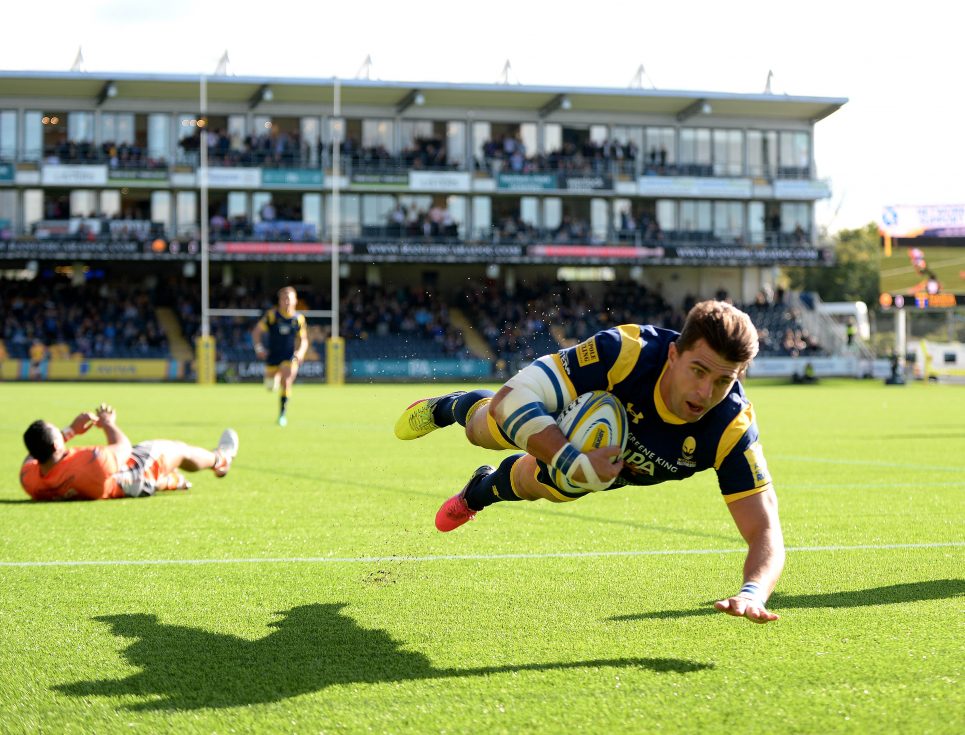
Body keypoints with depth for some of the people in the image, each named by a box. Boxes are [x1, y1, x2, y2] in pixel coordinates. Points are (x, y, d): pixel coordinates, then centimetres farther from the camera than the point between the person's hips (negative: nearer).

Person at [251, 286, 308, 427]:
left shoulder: (299, 318, -1)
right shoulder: (272, 315, -6)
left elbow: (303, 340, 9)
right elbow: (256, 331, 0)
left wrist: (300, 352, -9)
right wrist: (259, 347, -13)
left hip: (290, 357, -1)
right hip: (272, 355, 1)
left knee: (286, 382, -20)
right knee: (270, 387, 10)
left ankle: (283, 414, -7)